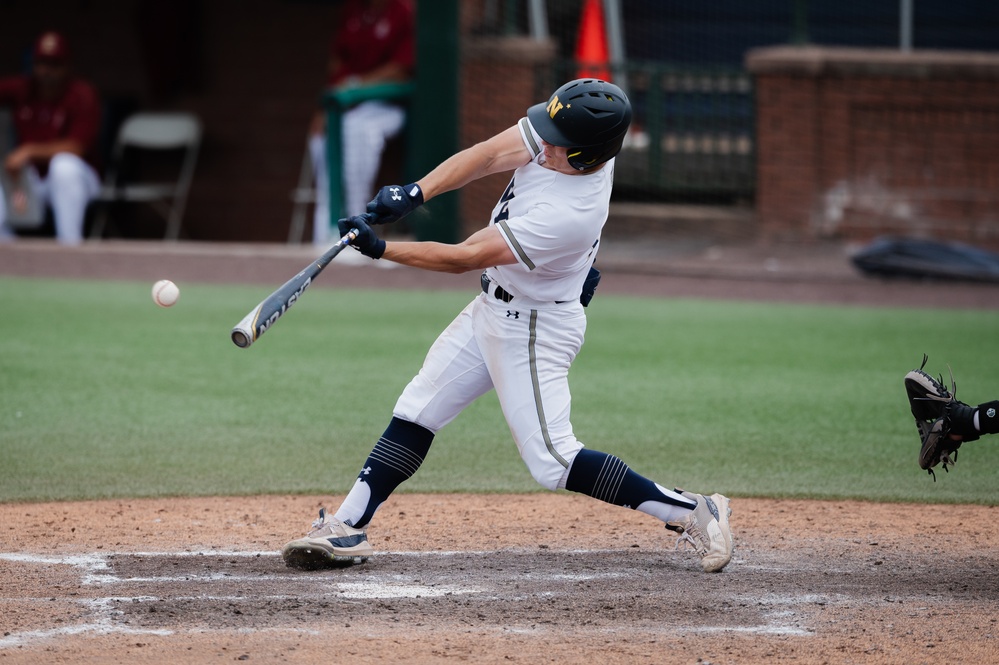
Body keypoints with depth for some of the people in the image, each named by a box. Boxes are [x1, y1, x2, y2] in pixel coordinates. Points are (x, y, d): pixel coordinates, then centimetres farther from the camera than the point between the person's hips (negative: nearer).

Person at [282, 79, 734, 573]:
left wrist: (380, 250, -24)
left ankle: (692, 513, -3)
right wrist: (414, 193, -26)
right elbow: (487, 156, -12)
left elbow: (464, 258, -28)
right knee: (415, 413, 9)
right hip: (492, 309, 9)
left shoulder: (567, 215, -35)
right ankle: (347, 528, 13)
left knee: (552, 462, -9)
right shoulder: (563, 133, -15)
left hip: (534, 329, -9)